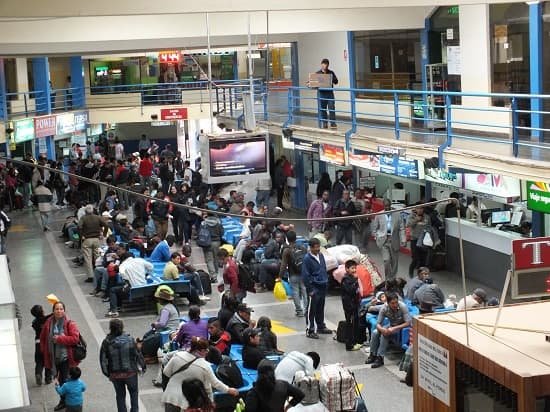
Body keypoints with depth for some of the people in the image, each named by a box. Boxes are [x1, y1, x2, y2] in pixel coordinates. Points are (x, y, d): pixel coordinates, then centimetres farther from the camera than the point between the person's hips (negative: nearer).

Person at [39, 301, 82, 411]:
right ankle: (63, 401, 31)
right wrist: (45, 351, 4)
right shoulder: (49, 323, 1)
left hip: (66, 357, -4)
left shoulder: (70, 323, -12)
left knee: (65, 381, 0)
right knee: (60, 380, 16)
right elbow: (43, 338, 13)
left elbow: (75, 338, -21)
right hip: (54, 357, 5)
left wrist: (59, 339, -21)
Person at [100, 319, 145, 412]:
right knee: (134, 392, 22)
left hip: (115, 375, 1)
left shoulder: (106, 342, -13)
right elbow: (138, 354, -7)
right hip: (131, 372, -1)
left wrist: (107, 373, 6)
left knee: (120, 395, 18)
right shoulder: (130, 339, -15)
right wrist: (143, 367, 9)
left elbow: (103, 360, -8)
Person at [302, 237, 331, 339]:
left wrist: (326, 281, 16)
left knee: (321, 308, 18)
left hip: (323, 286, 7)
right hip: (314, 288, -7)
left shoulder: (321, 255, 7)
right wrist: (310, 289, -14)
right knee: (311, 310, -1)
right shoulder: (307, 259, -15)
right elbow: (305, 275, -14)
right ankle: (309, 330, 5)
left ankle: (321, 326, 30)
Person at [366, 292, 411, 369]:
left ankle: (380, 358, -24)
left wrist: (394, 328, -38)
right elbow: (378, 324, -14)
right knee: (375, 332, -17)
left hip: (402, 326, -5)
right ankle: (373, 355, -3)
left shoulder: (403, 307, -29)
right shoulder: (384, 308, -19)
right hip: (391, 325, 5)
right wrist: (382, 329, -38)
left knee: (385, 334, -29)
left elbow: (408, 323, -29)